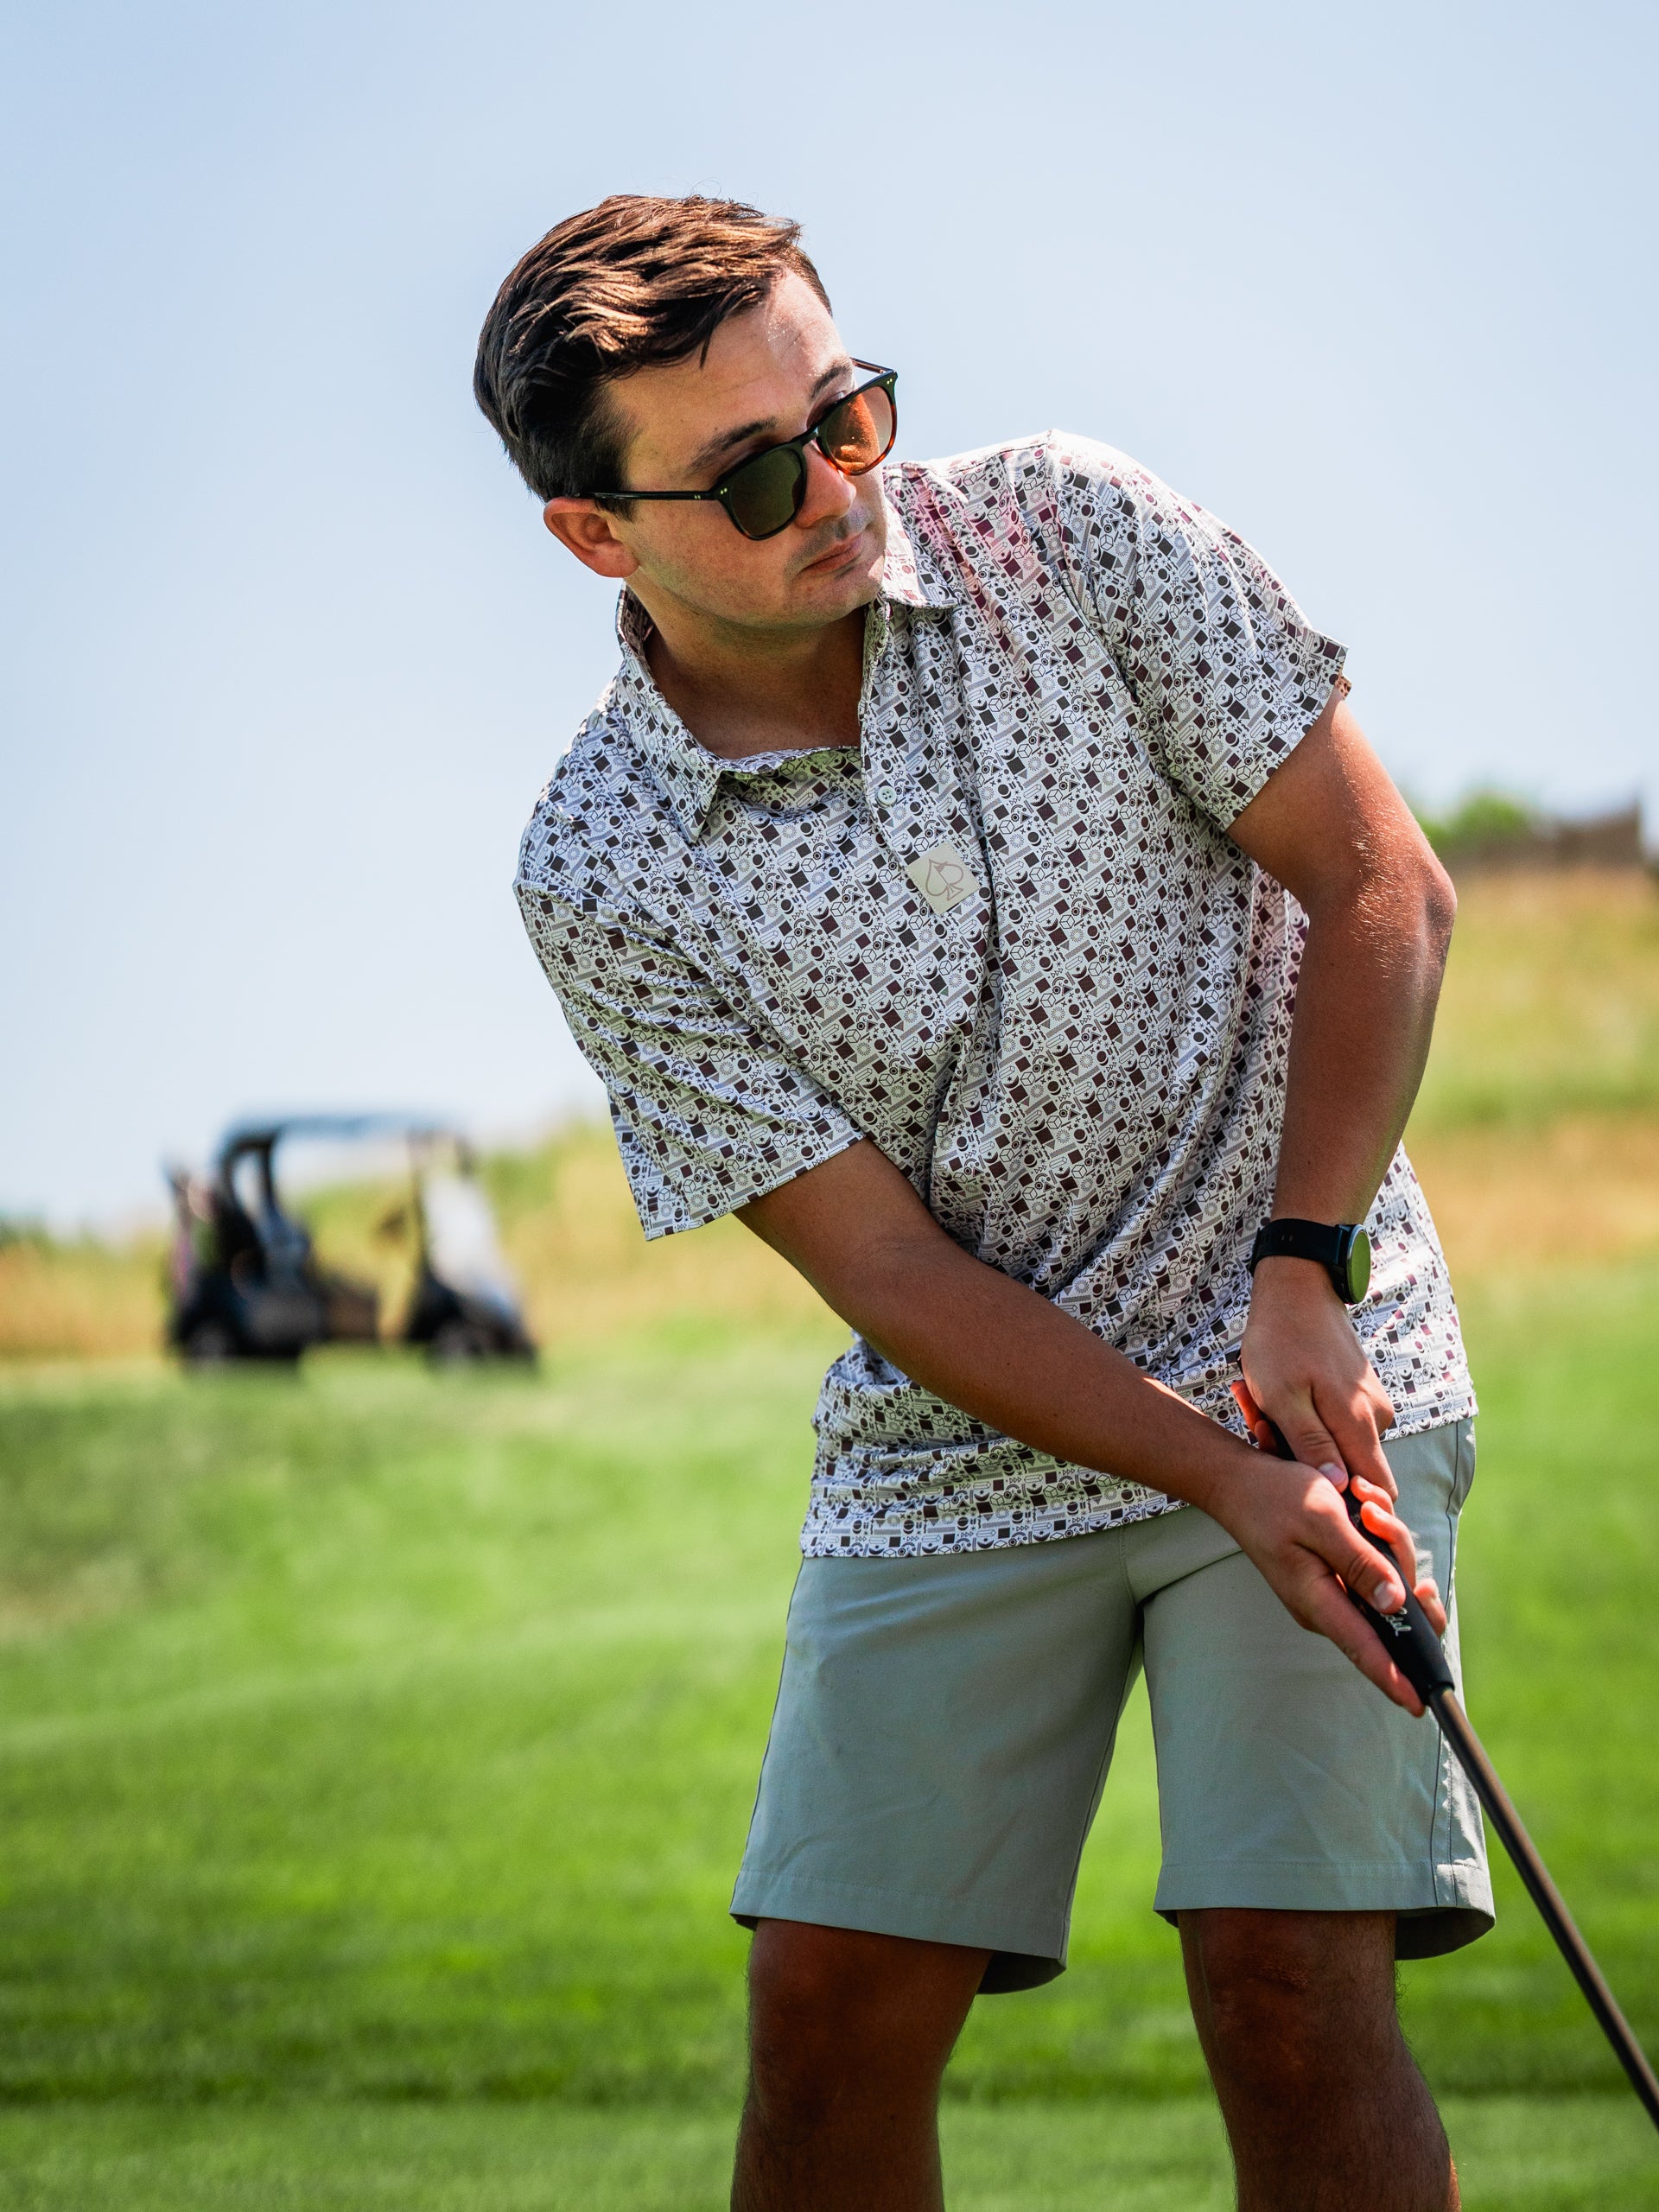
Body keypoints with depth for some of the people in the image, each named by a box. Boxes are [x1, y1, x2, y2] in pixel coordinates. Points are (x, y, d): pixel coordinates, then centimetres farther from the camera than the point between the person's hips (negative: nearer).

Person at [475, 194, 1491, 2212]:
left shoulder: (1068, 532, -9)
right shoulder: (598, 878, -10)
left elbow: (1380, 879, -5)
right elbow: (890, 1269, -11)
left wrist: (1304, 1270, -17)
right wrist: (1228, 1484, -23)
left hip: (1305, 1363, -1)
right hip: (954, 1447, 1)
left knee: (1287, 1978, -13)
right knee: (830, 2013, -2)